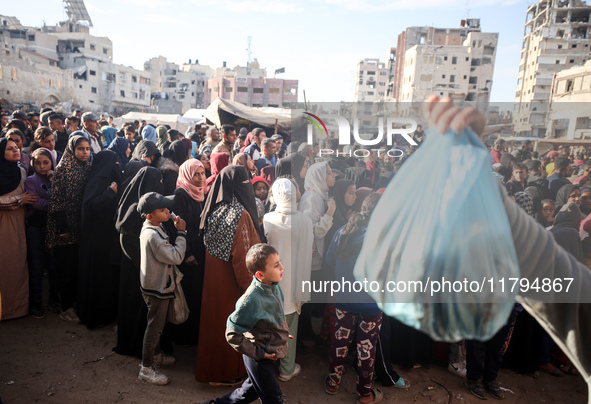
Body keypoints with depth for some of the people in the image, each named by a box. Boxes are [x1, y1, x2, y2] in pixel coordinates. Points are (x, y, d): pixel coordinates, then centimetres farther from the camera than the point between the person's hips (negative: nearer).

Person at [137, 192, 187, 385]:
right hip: (157, 288, -10)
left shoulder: (152, 228, 2)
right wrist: (181, 233, -23)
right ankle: (146, 368, 18)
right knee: (154, 326, 4)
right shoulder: (153, 235, -30)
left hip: (158, 285, 10)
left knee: (157, 323, 25)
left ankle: (155, 353, 44)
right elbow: (176, 257, -28)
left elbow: (168, 252, 9)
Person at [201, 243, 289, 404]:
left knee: (251, 390, 26)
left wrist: (282, 332, 11)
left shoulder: (274, 286, -8)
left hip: (271, 352, 8)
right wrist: (258, 353, -20)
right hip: (259, 360, -8)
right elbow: (232, 334, -25)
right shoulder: (251, 300, -32)